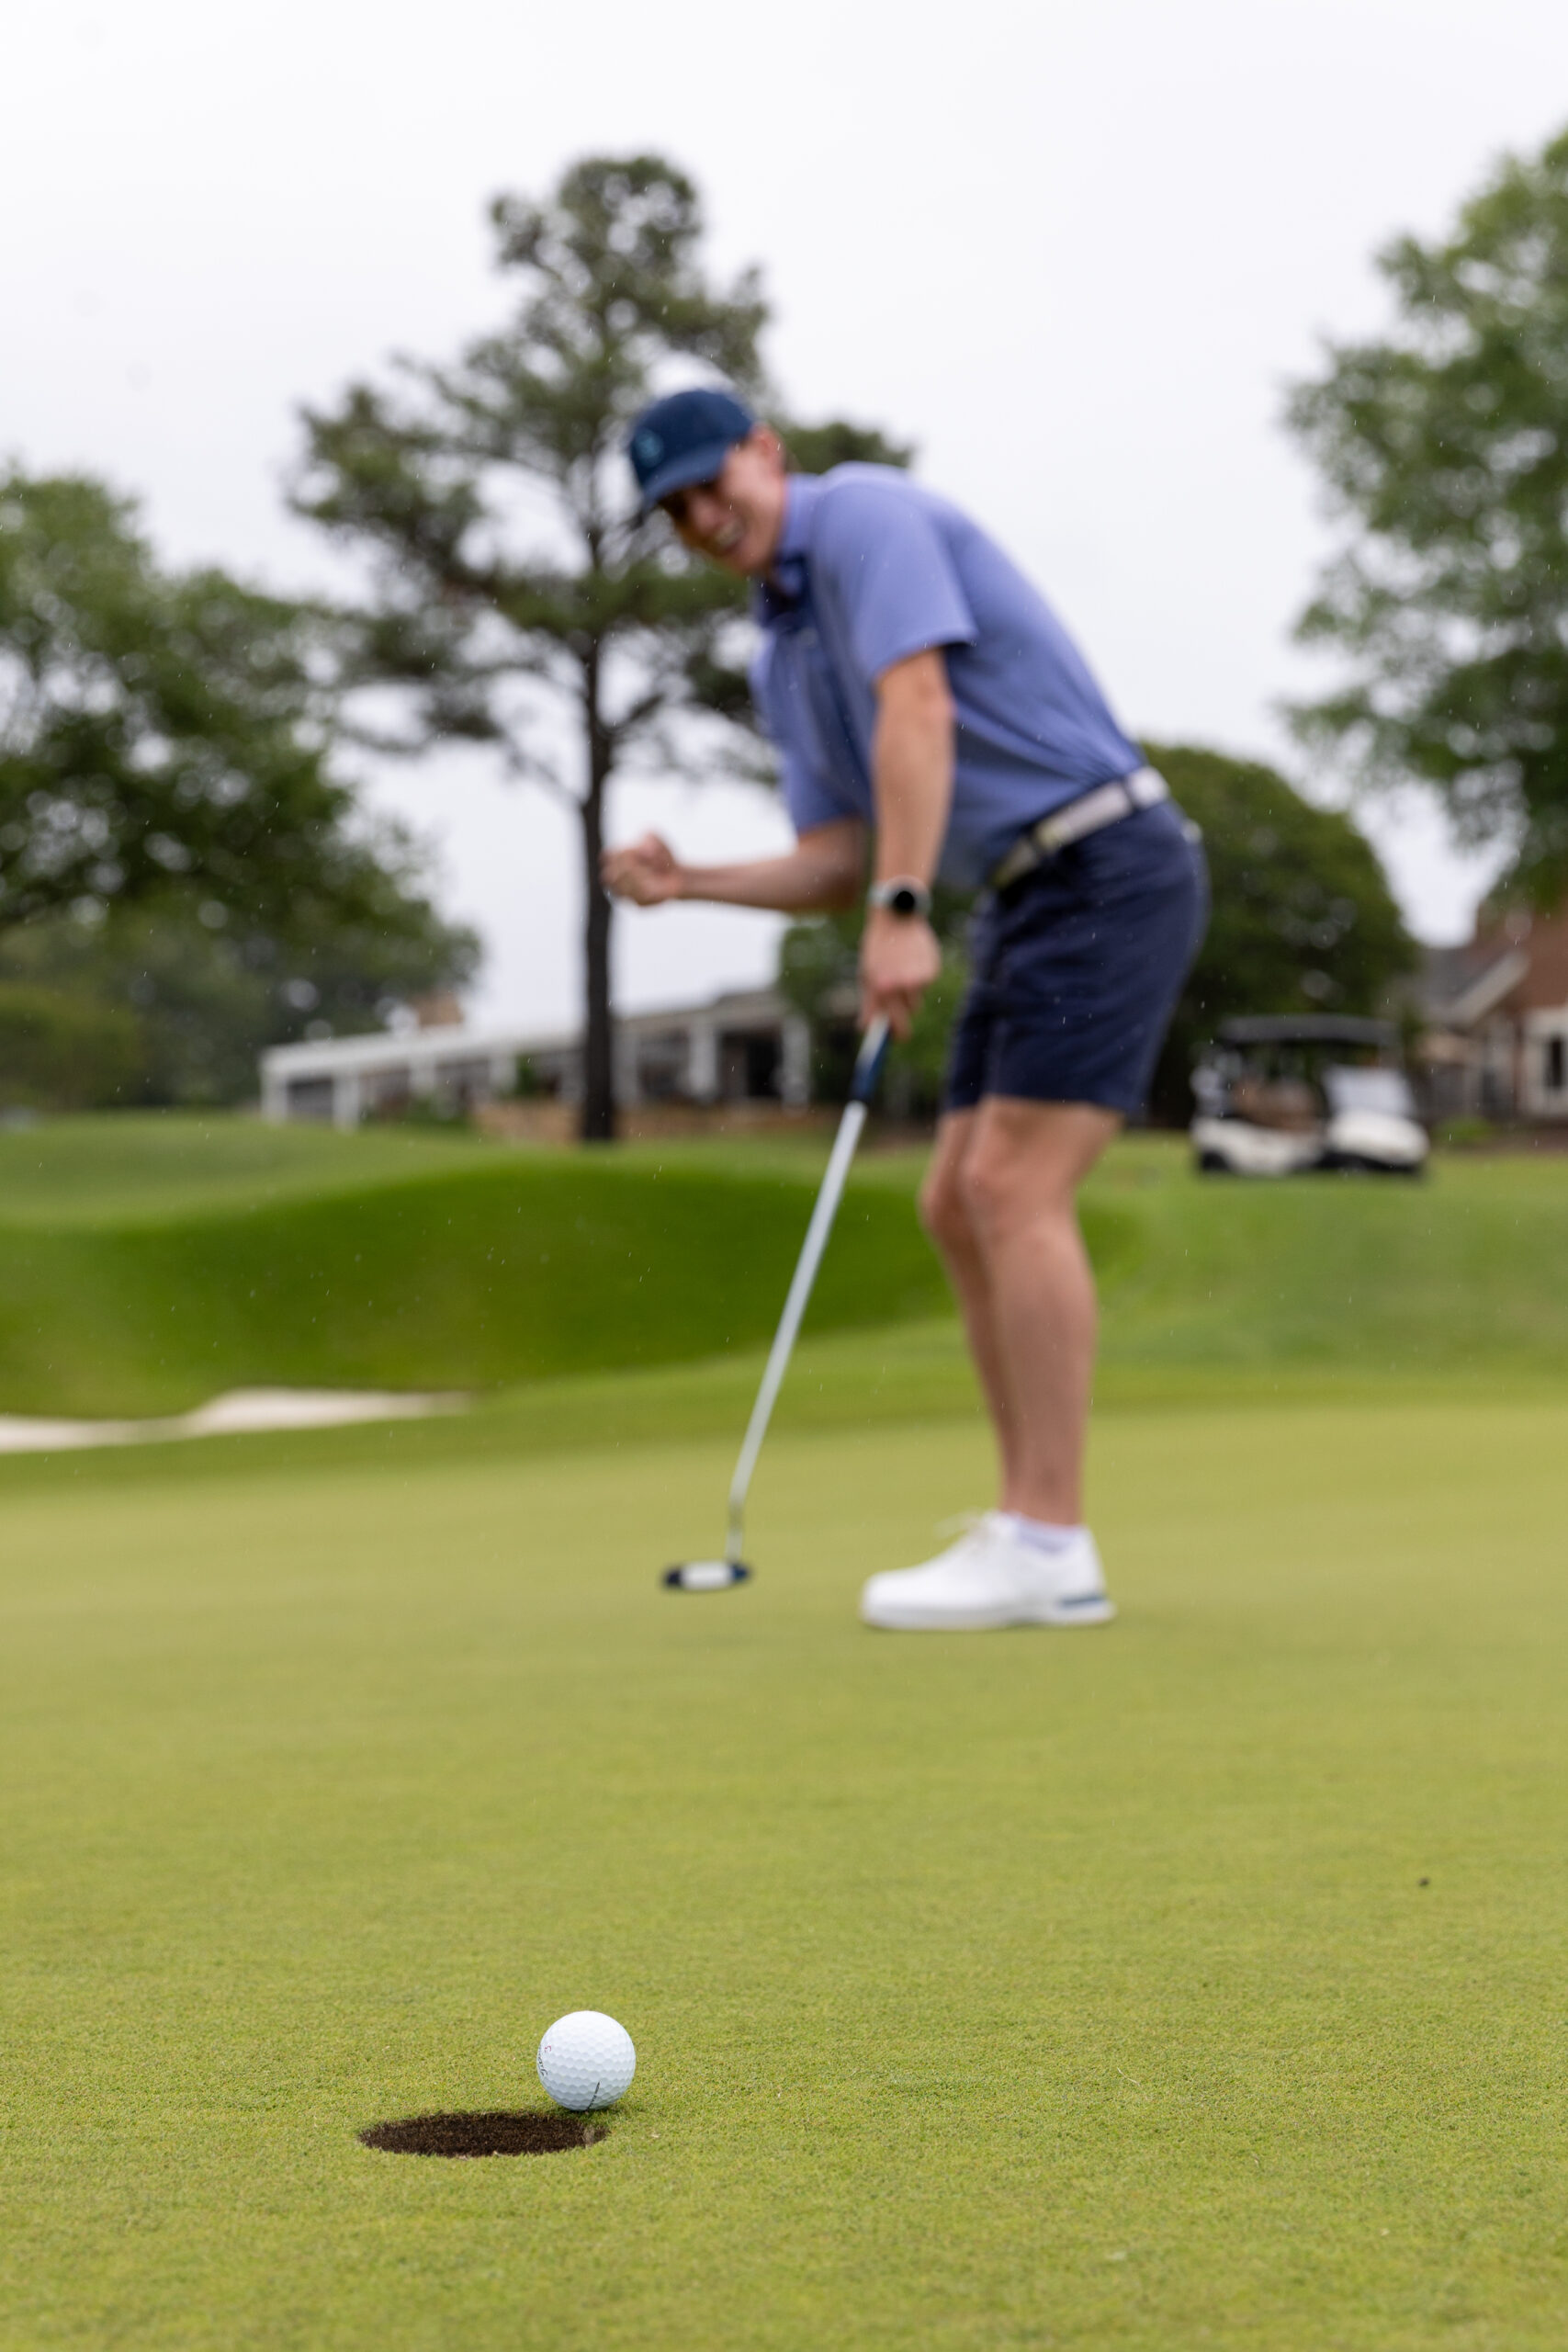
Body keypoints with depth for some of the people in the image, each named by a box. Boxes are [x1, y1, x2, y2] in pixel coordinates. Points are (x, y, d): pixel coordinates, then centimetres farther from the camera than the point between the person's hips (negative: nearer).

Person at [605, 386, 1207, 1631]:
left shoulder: (867, 511, -9)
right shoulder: (786, 663, 19)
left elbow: (918, 711, -23)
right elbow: (836, 866, 15)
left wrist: (902, 916, -30)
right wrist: (684, 881, -1)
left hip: (1111, 868, -10)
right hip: (1034, 902, 10)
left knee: (1015, 1193, -15)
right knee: (962, 1208, 6)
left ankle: (1047, 1549, -13)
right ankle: (1034, 1534, 8)